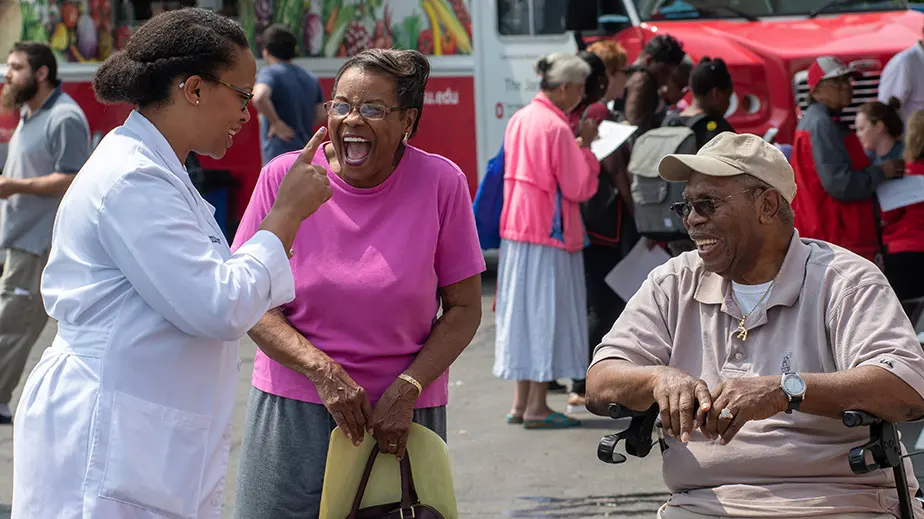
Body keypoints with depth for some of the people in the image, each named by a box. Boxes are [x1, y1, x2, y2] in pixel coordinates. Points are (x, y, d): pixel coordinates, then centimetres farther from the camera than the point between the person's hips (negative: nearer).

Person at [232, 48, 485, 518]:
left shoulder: (441, 183, -5)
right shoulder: (285, 176, -3)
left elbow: (464, 308, 0)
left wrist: (407, 390, -11)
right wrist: (323, 371, -14)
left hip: (401, 417, 0)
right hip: (292, 408, 1)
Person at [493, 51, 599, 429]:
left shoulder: (519, 119, 10)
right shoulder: (557, 128, -16)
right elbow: (579, 188, -15)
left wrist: (576, 147, 16)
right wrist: (586, 147, -5)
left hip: (518, 228, 8)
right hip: (549, 231, -8)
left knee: (524, 310, 12)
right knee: (547, 313, -3)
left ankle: (521, 402, 16)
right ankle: (537, 406, -1)